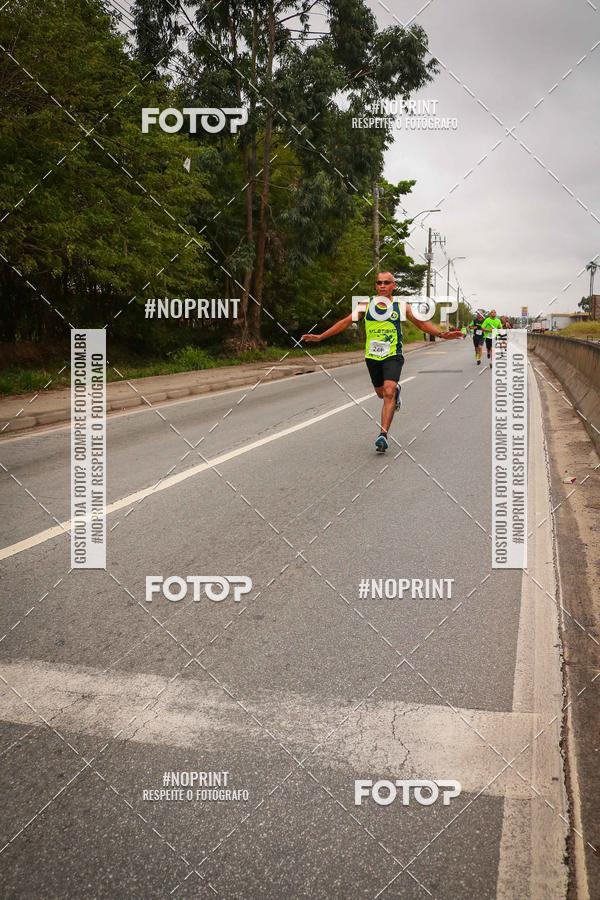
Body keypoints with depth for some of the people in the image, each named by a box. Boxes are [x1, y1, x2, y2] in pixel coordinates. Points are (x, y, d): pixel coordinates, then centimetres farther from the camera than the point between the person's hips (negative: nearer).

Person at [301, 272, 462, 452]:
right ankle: (396, 390, 55)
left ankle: (383, 435, -22)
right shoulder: (367, 305, 3)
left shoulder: (401, 306, 1)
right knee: (381, 393, 18)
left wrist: (442, 334, -12)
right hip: (372, 356, 3)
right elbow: (345, 322, 5)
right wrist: (320, 337, 0)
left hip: (393, 356, -3)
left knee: (388, 392, -22)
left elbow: (422, 323, 3)